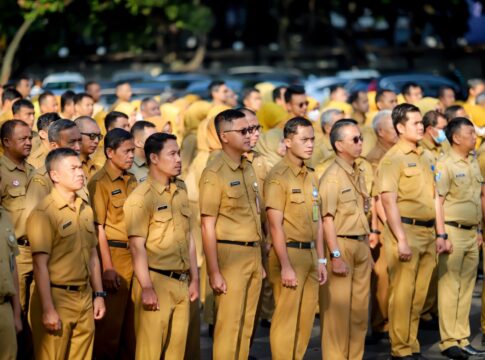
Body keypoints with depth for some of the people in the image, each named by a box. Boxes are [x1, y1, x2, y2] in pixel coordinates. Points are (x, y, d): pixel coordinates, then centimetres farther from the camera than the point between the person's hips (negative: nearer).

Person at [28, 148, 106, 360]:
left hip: (85, 298, 7)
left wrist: (99, 294, 15)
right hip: (56, 297, -7)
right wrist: (48, 310, -19)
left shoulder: (85, 209, 10)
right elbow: (41, 265, -16)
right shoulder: (44, 213, -13)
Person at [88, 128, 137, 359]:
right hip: (114, 254, -7)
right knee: (110, 322, -2)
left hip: (135, 254, 7)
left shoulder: (131, 181, 13)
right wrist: (107, 267, -17)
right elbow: (98, 228, -13)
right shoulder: (99, 183, -9)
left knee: (132, 320, 11)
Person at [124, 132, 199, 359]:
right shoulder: (141, 197, -9)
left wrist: (194, 279, 16)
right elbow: (137, 245, -13)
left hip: (181, 282, 7)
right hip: (156, 281, -7)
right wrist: (146, 288, -17)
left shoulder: (181, 192, 13)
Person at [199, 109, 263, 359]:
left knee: (247, 323, 10)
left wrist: (260, 260, 15)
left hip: (253, 253, 7)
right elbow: (208, 226, -13)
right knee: (228, 324, -3)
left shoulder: (248, 168, 11)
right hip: (230, 253, -7)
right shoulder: (214, 173, -12)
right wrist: (214, 272, -17)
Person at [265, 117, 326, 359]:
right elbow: (276, 225, -15)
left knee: (306, 318, 10)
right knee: (286, 318, -4)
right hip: (289, 252, -7)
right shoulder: (278, 176, -11)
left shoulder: (311, 176, 13)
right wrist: (285, 266, -19)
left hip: (310, 253, 8)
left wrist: (321, 260, 14)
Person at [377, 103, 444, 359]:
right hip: (406, 229, -7)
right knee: (402, 292, -3)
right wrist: (401, 240, -19)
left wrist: (440, 233, 15)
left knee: (419, 293, 10)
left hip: (427, 232, 7)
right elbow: (389, 201, -15)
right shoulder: (393, 159, -9)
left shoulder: (425, 157, 15)